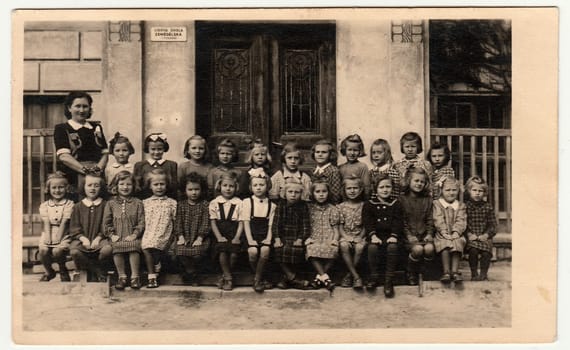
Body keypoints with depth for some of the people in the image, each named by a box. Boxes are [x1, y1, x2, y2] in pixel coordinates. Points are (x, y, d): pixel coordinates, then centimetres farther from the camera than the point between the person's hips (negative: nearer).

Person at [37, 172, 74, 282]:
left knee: (57, 251, -29)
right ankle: (49, 272, 7)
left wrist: (58, 239, -15)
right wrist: (47, 238, -13)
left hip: (63, 236, -3)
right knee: (42, 250, -23)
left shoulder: (69, 204, -1)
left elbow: (64, 222, -8)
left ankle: (63, 271, 4)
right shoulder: (44, 205, 9)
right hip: (48, 235, 3)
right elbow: (46, 223, -1)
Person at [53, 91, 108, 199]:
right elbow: (63, 156, -8)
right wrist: (85, 169, -21)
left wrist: (98, 168, -8)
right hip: (73, 179, -3)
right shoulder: (61, 129, 6)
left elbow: (105, 153, 12)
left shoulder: (96, 127, 18)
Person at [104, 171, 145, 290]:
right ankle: (122, 277, -16)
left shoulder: (137, 203, 10)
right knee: (117, 247, -30)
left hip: (132, 238, -1)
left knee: (134, 246, -32)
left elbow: (141, 222, 4)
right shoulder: (111, 203, 13)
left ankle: (135, 277, -21)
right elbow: (107, 222, 11)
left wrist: (135, 234, -10)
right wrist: (112, 235, -3)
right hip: (118, 238, 1)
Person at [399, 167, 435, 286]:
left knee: (429, 248, -28)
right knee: (417, 249, -32)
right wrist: (409, 236, -12)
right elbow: (402, 221, -2)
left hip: (424, 234, 3)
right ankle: (411, 274, -4)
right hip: (409, 234, -3)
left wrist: (429, 234, -6)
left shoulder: (427, 200, 13)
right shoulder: (402, 199, 2)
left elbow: (430, 219, 10)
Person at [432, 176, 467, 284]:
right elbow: (438, 220, -4)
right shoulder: (437, 204, 8)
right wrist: (444, 232, -18)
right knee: (445, 246, -31)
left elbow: (461, 221, 2)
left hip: (456, 235, 2)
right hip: (442, 235, -1)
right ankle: (446, 272, -28)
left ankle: (455, 271, -28)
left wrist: (456, 232, -16)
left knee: (457, 244, -30)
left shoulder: (460, 206, 15)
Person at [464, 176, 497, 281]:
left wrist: (486, 235, -9)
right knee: (473, 250, -27)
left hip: (484, 237, 1)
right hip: (471, 237, -1)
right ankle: (474, 274, -10)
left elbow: (493, 224, 7)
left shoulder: (487, 206, 9)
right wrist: (469, 234, -14)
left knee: (486, 252, -24)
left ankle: (483, 274, -5)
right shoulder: (466, 206, 4)